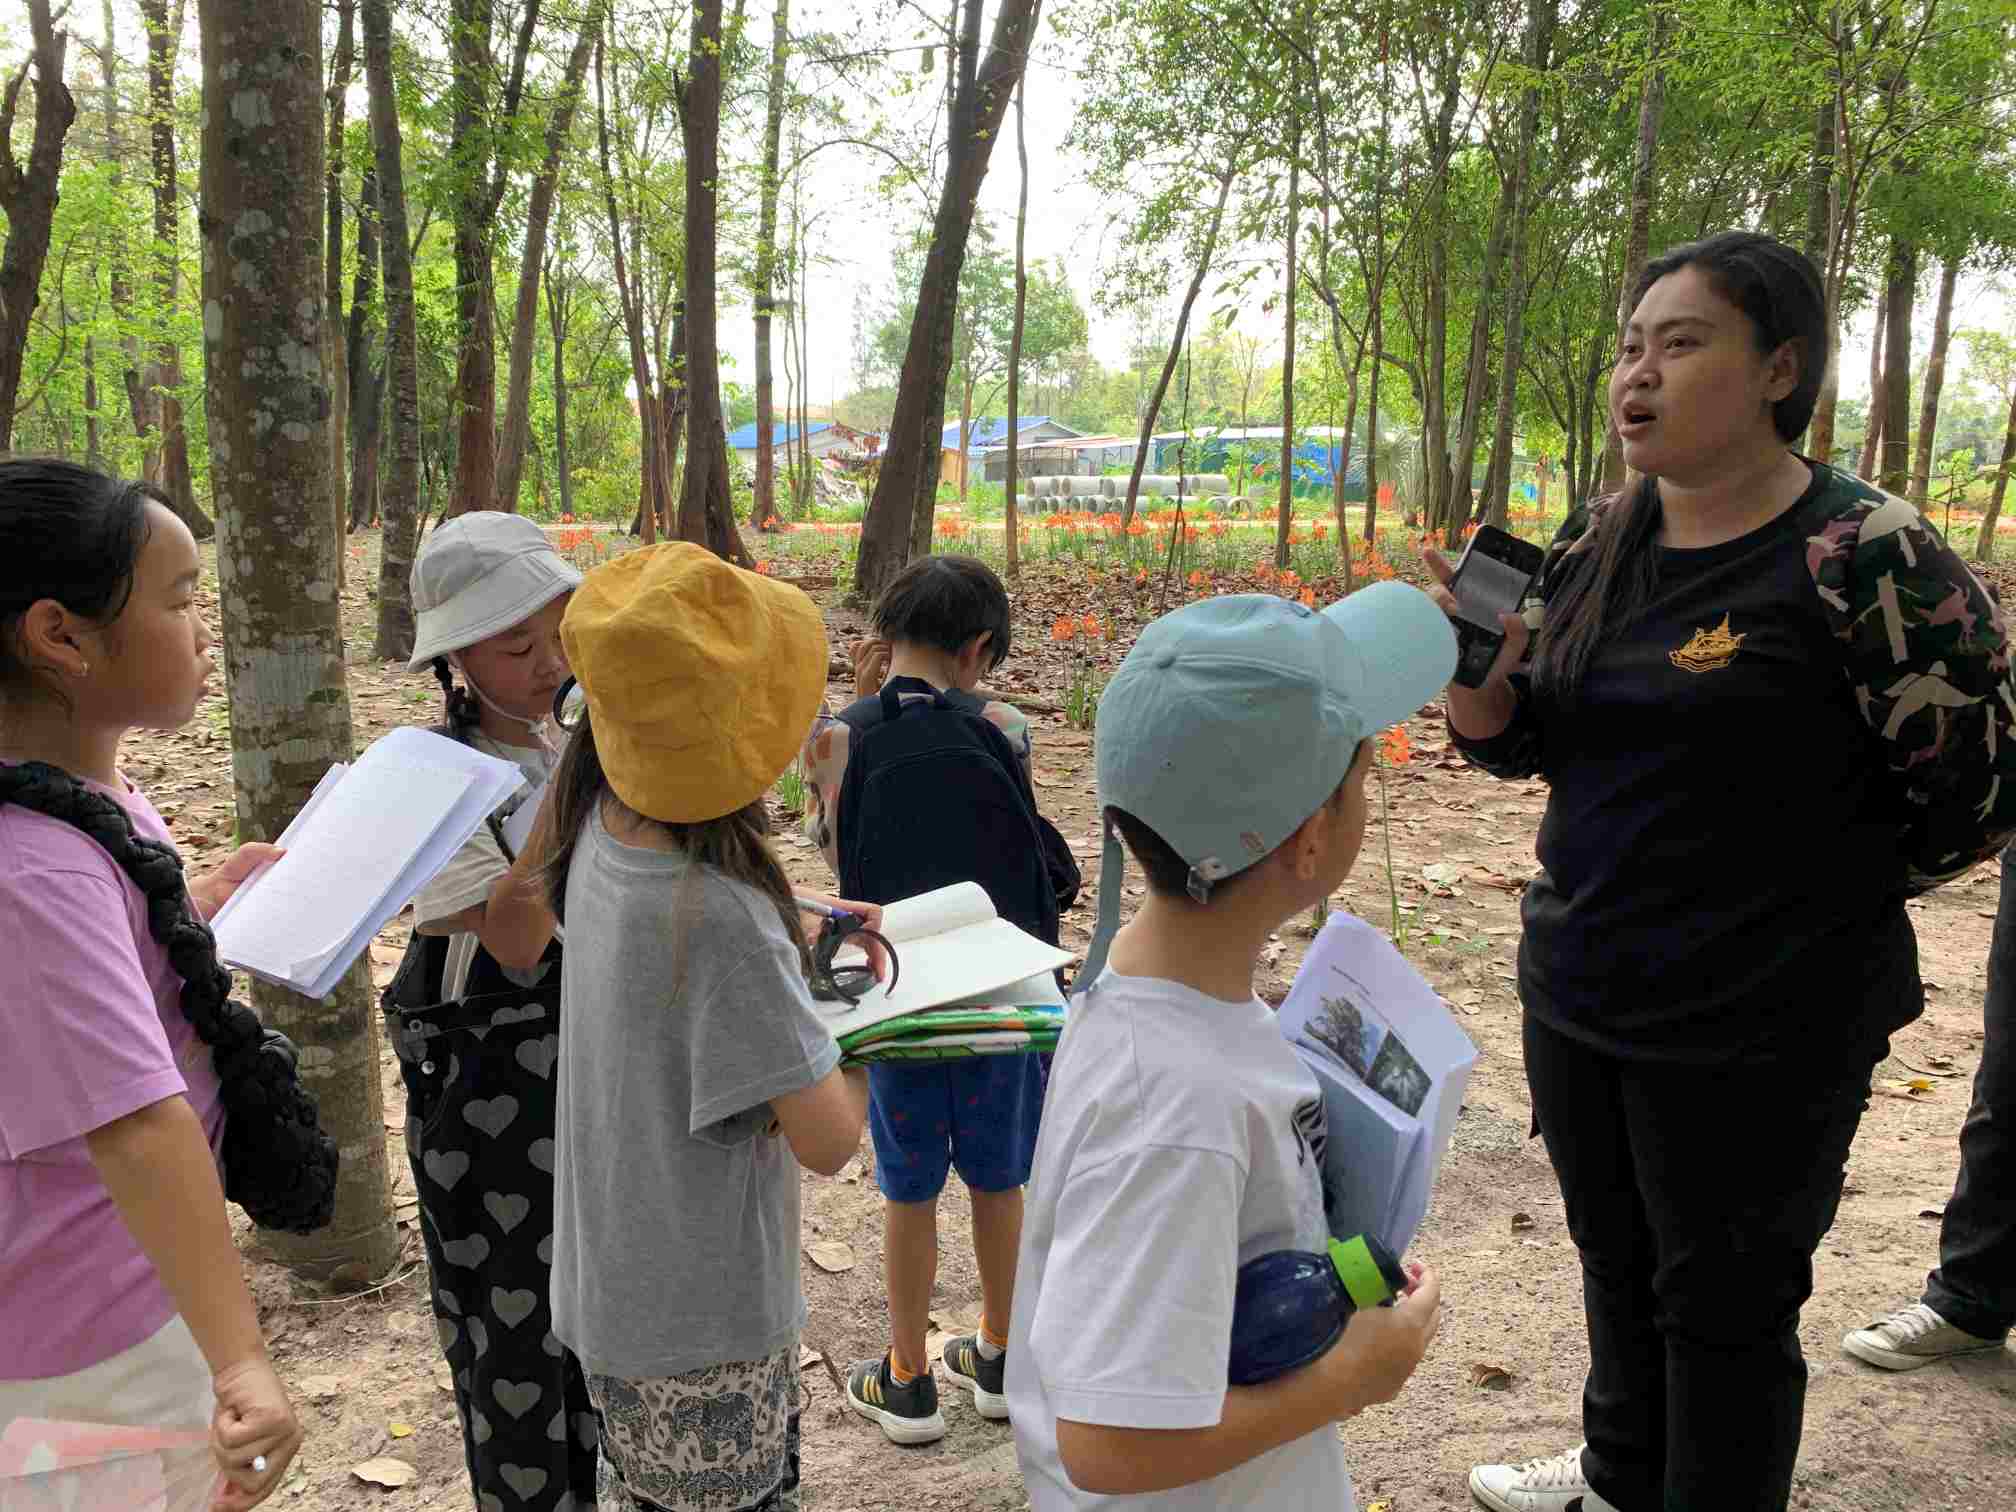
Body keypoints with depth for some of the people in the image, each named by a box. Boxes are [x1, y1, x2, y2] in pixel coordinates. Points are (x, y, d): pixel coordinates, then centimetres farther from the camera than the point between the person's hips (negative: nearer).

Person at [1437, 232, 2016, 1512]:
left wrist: (1804, 901, -2)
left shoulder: (1863, 556, -18)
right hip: (1579, 993, 7)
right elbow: (1519, 743, 9)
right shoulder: (1599, 542, 3)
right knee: (1617, 1258, 25)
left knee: (1723, 1306, 10)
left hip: (1758, 1029, -7)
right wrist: (1473, 675, -13)